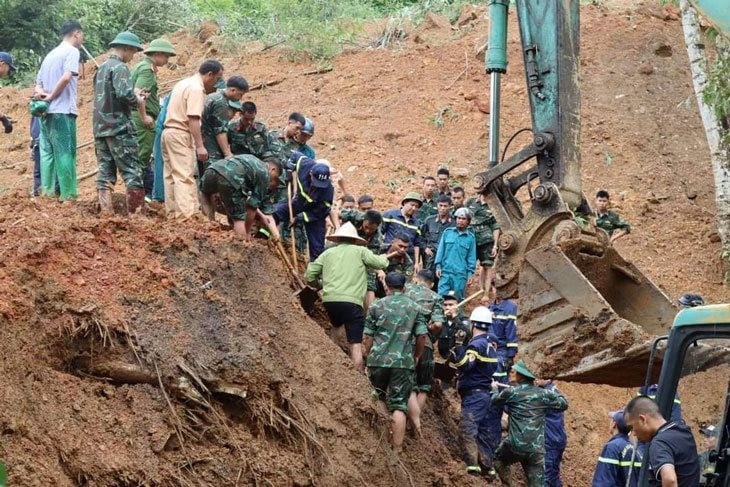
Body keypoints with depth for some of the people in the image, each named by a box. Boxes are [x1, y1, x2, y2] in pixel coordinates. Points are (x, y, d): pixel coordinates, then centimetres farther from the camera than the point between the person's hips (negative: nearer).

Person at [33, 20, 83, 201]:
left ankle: (47, 191, 7)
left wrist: (41, 93, -2)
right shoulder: (72, 51, -5)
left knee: (47, 152, 9)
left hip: (46, 112, 8)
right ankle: (68, 194, -9)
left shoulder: (51, 54, 21)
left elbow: (38, 84, 18)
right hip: (63, 111, -8)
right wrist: (51, 97, -12)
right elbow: (66, 77, -21)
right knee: (65, 153, -7)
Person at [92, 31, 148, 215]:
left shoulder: (101, 68, 18)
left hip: (100, 129, 8)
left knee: (105, 172, 6)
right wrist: (138, 101, -4)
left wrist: (133, 95, 14)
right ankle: (138, 212, -6)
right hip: (119, 128, -8)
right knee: (132, 172, -4)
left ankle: (106, 212, 3)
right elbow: (124, 94, -23)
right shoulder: (120, 67, -10)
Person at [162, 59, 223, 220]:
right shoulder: (197, 89, -12)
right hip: (181, 134, -10)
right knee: (185, 177, -13)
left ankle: (172, 214, 11)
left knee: (171, 176, 10)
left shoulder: (184, 83, 19)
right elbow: (193, 119, -20)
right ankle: (188, 215, -19)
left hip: (168, 131, 10)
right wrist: (200, 146, -23)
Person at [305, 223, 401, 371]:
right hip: (351, 301, -4)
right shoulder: (360, 251, 8)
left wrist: (321, 284, 33)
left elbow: (309, 276, 13)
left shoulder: (328, 253, 16)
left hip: (329, 299, 4)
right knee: (356, 344, -2)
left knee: (337, 325, 34)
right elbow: (381, 264, 4)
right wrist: (385, 257, 27)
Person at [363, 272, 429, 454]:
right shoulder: (415, 308, 4)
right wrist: (416, 357, 17)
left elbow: (368, 336, 2)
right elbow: (422, 336, 1)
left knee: (377, 400, 20)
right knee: (399, 406, 0)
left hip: (378, 360, 1)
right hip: (404, 363, -1)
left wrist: (368, 357, 15)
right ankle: (397, 449, -5)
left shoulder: (376, 306, 3)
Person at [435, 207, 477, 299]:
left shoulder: (470, 237, 6)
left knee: (458, 298, 3)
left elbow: (471, 256, 7)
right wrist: (438, 266, 2)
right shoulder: (447, 232, 8)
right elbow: (441, 250, 9)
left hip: (460, 274, 0)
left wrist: (470, 273, 1)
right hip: (445, 271, 0)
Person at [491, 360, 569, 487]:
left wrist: (495, 389, 43)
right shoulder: (544, 394, 6)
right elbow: (563, 404, 19)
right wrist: (553, 391, 34)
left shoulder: (511, 392, 0)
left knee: (499, 459, 29)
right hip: (536, 449, 2)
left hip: (516, 445, -2)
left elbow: (495, 401, 21)